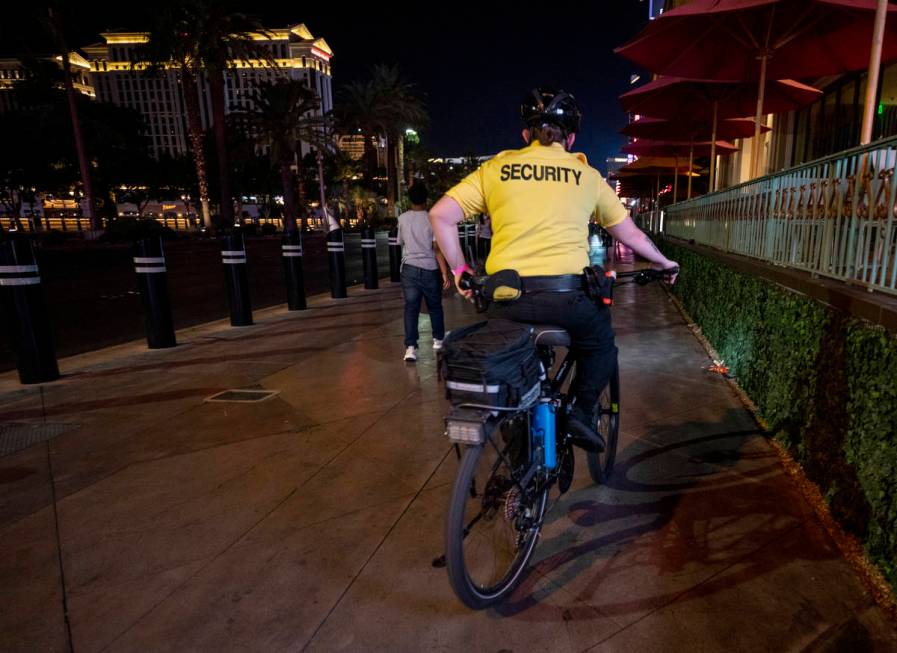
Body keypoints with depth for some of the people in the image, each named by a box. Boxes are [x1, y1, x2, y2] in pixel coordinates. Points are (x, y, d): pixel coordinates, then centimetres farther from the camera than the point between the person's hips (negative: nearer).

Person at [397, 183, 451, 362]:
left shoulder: (403, 219, 2)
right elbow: (437, 248, -12)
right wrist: (445, 273, -11)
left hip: (409, 268, 1)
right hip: (430, 269, -1)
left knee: (411, 308, 0)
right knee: (435, 306, 15)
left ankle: (410, 347, -11)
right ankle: (438, 340, 29)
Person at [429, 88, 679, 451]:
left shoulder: (497, 168, 9)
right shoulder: (586, 175, 10)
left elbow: (440, 215, 3)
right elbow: (630, 235, 19)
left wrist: (459, 271, 13)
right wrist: (661, 261, 37)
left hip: (506, 298, 1)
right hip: (565, 296, -1)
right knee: (601, 346, 28)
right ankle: (582, 413, 13)